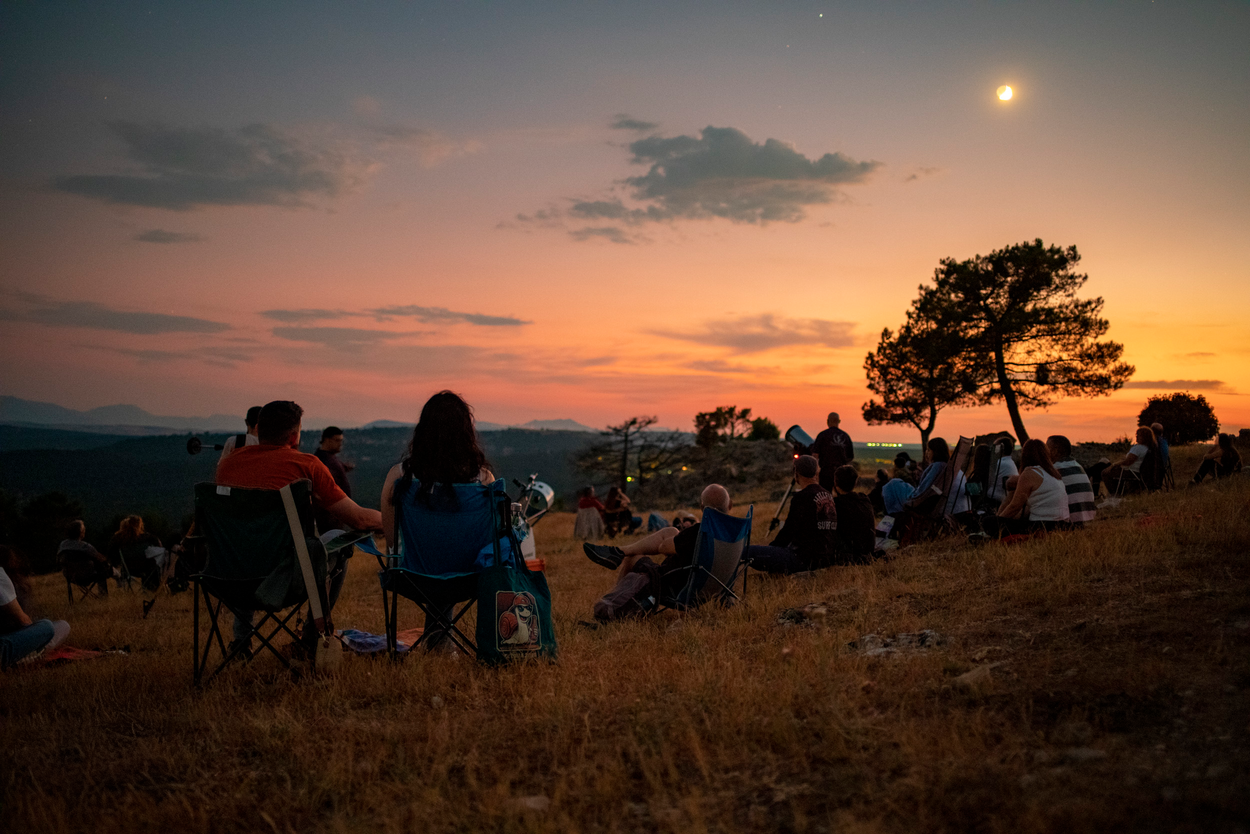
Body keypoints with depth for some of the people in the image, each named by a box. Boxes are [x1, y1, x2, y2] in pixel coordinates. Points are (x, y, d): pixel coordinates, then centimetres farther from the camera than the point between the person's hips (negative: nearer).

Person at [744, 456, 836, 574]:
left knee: (748, 551, -13)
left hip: (805, 559, -9)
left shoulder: (802, 497, -15)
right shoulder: (829, 496, 9)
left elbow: (789, 531, -11)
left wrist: (771, 546, 6)